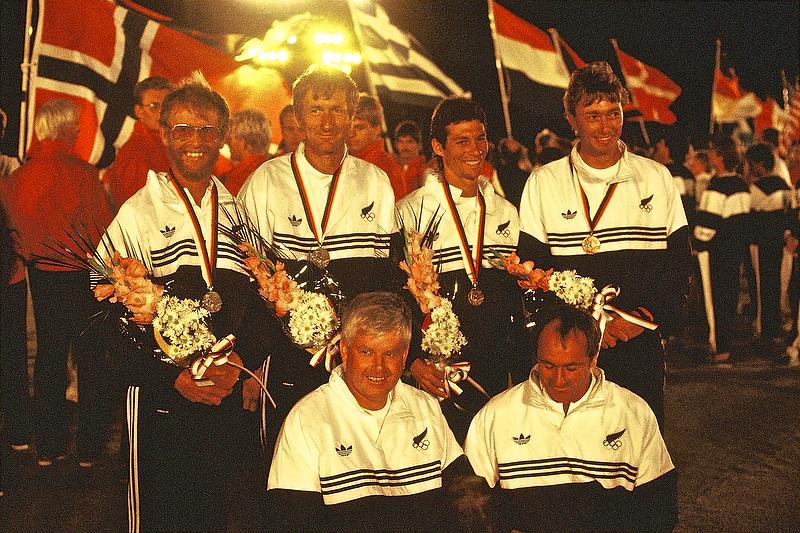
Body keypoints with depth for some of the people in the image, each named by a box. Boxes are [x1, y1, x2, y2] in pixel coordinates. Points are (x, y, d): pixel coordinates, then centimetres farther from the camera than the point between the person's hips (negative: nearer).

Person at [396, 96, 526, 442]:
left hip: (495, 376, 4)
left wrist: (519, 370, 10)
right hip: (434, 374, -4)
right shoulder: (410, 212, -3)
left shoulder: (505, 213, 13)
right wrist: (413, 362, -17)